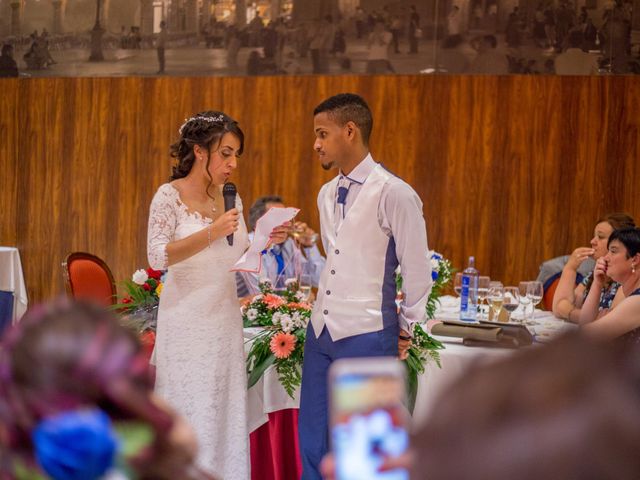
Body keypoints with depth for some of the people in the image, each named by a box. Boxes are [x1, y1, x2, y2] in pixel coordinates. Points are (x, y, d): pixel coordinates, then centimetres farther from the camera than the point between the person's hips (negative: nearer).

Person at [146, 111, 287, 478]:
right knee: (190, 413, -2)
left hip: (225, 320, 6)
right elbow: (158, 257, -17)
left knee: (225, 410, 7)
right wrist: (212, 232, -23)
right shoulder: (170, 196, -8)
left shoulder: (231, 199, 9)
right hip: (187, 321, -6)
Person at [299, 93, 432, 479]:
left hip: (367, 338, -7)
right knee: (313, 444, 12)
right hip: (321, 332, 8)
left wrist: (405, 331, -2)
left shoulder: (393, 193, -13)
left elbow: (418, 271, -8)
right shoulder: (328, 194, 11)